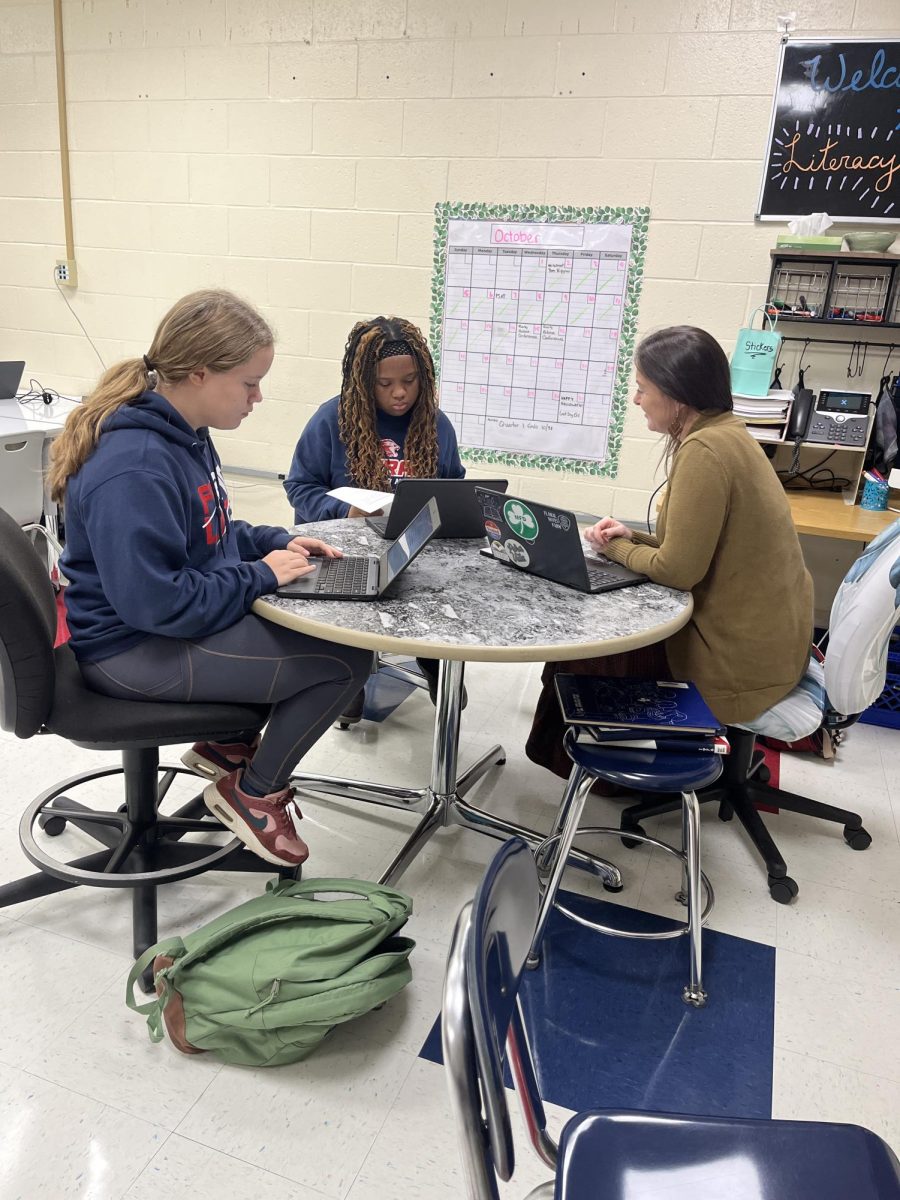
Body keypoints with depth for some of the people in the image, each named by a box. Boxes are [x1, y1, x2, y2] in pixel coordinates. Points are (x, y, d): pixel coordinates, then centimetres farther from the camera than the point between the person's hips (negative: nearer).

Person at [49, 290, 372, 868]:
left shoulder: (182, 432, 5)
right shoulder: (134, 471, -27)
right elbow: (154, 602, -31)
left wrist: (277, 541, 2)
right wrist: (261, 575, -22)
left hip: (183, 617, 10)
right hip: (135, 650, -10)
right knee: (346, 661, -13)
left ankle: (229, 744, 23)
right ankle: (252, 791, 9)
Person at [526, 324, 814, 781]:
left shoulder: (704, 450, -24)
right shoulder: (725, 432, 6)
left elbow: (677, 570, -22)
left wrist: (614, 549, -5)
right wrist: (633, 537, 1)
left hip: (739, 652, -9)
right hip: (761, 632, 9)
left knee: (585, 644, 6)